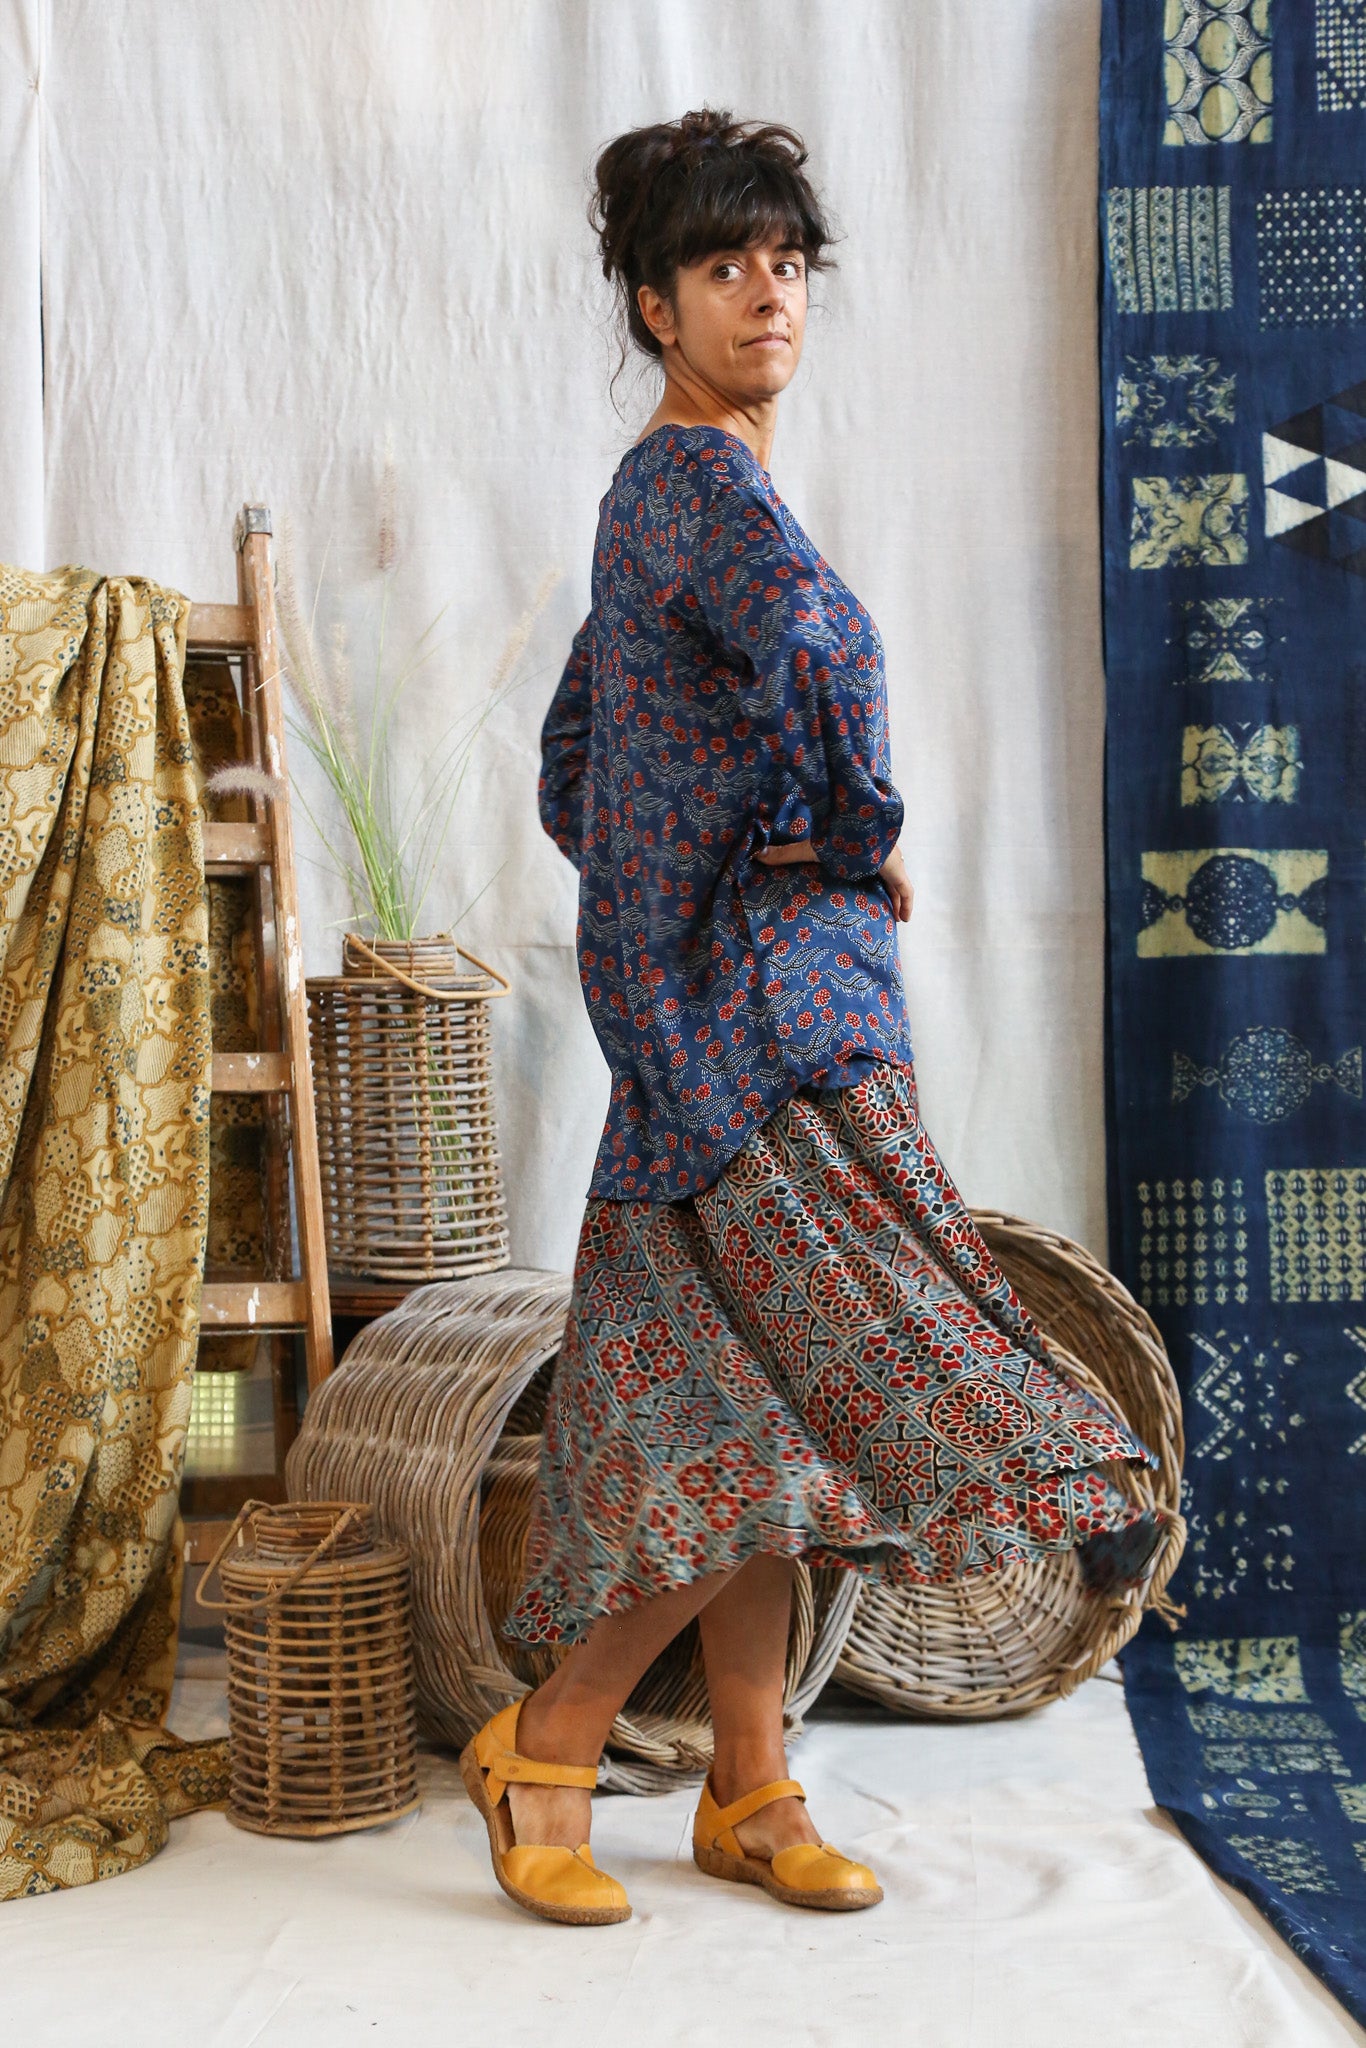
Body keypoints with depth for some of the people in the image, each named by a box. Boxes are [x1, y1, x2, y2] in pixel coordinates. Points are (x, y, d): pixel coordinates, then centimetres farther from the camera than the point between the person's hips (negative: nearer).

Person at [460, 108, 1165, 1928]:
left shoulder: (660, 495, 20)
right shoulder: (696, 472, -11)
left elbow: (569, 773, 24)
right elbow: (815, 641, -33)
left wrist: (715, 861, 12)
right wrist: (868, 830, -16)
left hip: (723, 1000, 10)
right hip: (753, 985, -10)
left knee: (759, 1394, 10)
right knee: (839, 1356, -9)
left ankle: (752, 1792, 18)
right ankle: (548, 1746, 2)